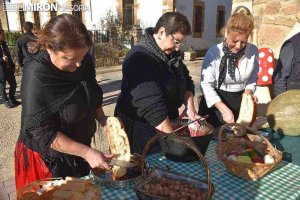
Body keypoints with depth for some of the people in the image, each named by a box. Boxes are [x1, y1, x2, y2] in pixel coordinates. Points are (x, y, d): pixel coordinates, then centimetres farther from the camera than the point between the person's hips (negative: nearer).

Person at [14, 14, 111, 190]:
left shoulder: (84, 61, -11)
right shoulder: (36, 76, -28)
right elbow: (43, 133, -24)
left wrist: (102, 119, -11)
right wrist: (86, 152, -27)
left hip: (77, 151, 6)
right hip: (46, 157, -5)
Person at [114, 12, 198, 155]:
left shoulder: (171, 54, 5)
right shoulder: (139, 58, -25)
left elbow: (186, 81, 9)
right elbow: (152, 105, -31)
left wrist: (190, 107, -9)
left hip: (167, 121, 8)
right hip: (142, 132, -8)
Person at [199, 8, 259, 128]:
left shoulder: (253, 51, -7)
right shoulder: (213, 53, -19)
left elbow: (253, 77, 10)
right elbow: (206, 85, -18)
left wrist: (248, 92, -8)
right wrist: (223, 109, -24)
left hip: (239, 101, 3)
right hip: (215, 102, -3)